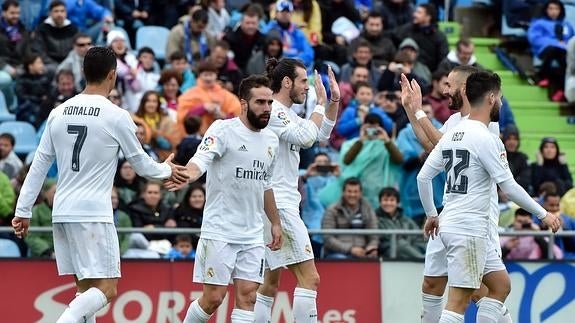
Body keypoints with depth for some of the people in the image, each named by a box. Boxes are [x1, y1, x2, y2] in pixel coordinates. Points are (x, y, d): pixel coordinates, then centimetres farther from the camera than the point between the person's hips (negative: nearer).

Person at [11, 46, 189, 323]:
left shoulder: (59, 113, 8)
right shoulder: (116, 116, -7)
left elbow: (39, 165, 10)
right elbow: (141, 165, 4)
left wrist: (23, 211, 15)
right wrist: (167, 171, 25)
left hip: (62, 212, 6)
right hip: (93, 214, -6)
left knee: (85, 287, 13)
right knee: (106, 289, -7)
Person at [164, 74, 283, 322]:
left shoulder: (271, 140, 11)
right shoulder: (223, 130, -9)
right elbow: (201, 160, -25)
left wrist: (275, 222, 25)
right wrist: (186, 176, -46)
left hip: (253, 235, 6)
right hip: (219, 232, -6)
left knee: (247, 296, -2)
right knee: (213, 298, -5)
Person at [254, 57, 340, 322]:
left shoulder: (288, 113, 17)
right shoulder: (273, 112, -12)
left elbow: (321, 134, 26)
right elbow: (307, 137, -23)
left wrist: (335, 101, 15)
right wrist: (320, 102, -12)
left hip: (284, 204, 11)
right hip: (279, 206, -11)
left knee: (271, 284, 10)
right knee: (309, 278, -14)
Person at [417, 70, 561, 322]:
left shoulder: (451, 135, 11)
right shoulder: (487, 139, -13)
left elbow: (423, 177, 14)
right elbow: (509, 187, -14)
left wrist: (431, 214, 25)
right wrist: (543, 214, -4)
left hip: (450, 225, 9)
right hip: (469, 230, -9)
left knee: (499, 285, 17)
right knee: (458, 302, -10)